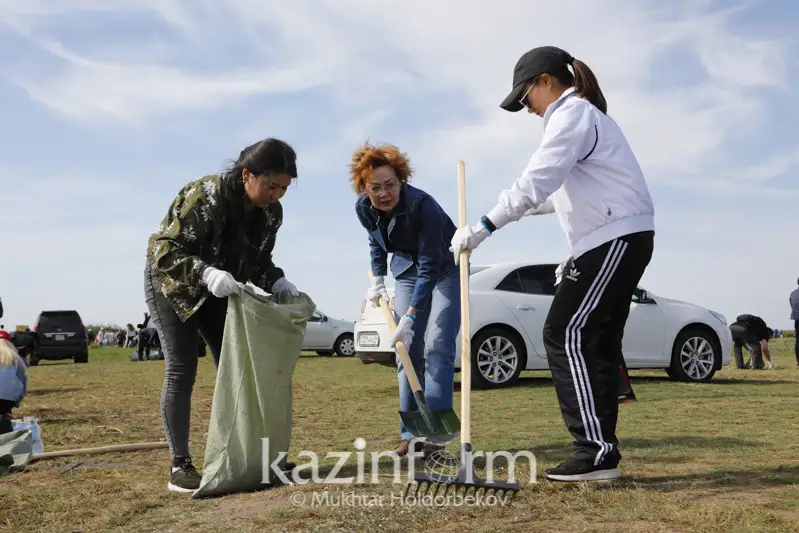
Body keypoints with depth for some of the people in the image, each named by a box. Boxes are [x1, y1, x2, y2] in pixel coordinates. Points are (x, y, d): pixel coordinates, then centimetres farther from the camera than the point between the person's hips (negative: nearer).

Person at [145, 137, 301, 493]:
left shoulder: (271, 212, -14)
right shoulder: (202, 197, -33)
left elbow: (259, 260, -1)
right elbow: (162, 249, -32)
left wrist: (276, 282, -22)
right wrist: (206, 273, -47)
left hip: (217, 291, 6)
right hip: (171, 283, -6)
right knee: (181, 371, -9)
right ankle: (180, 466, -1)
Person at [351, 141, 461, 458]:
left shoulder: (422, 205, -32)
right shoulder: (364, 209, -14)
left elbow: (430, 268, -32)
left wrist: (409, 317, -35)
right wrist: (378, 281, 1)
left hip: (444, 269, -5)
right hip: (406, 271, 5)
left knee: (436, 346, -17)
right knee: (408, 349, -1)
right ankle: (411, 433, 4)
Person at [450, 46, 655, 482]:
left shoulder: (572, 114, -8)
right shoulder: (582, 115, 24)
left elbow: (537, 180, -21)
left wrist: (485, 227, -22)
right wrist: (530, 205, 32)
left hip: (616, 238, -11)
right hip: (620, 239, 11)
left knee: (566, 335, -13)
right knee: (597, 340, 8)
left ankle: (596, 450, -15)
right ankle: (601, 451, 10)